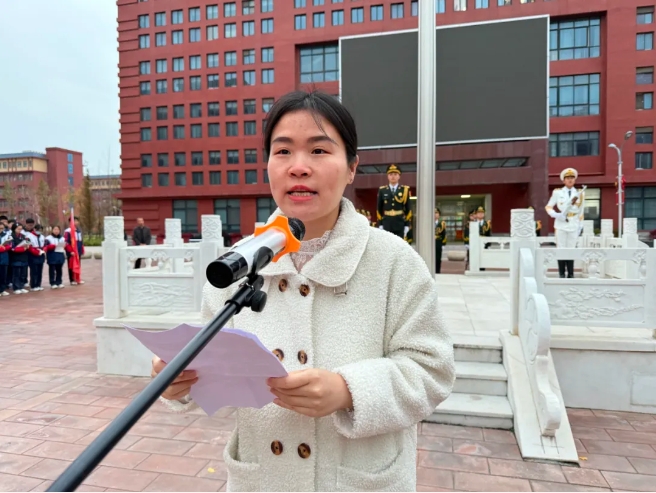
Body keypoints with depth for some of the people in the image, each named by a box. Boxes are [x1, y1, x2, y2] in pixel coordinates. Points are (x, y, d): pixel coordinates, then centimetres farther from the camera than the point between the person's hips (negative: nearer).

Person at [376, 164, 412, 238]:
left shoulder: (405, 190, 2)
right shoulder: (382, 190, 4)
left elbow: (408, 208, 3)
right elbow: (379, 208, 7)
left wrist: (407, 225, -1)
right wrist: (380, 224, 2)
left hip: (400, 224, 0)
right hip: (386, 224, 0)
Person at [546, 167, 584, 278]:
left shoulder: (579, 194, 7)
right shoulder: (557, 192, 2)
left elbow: (581, 212, 12)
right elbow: (548, 207, 5)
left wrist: (580, 226, 7)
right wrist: (556, 215, -12)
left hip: (573, 226, 1)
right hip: (560, 226, -1)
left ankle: (570, 274, 8)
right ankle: (562, 274, 6)